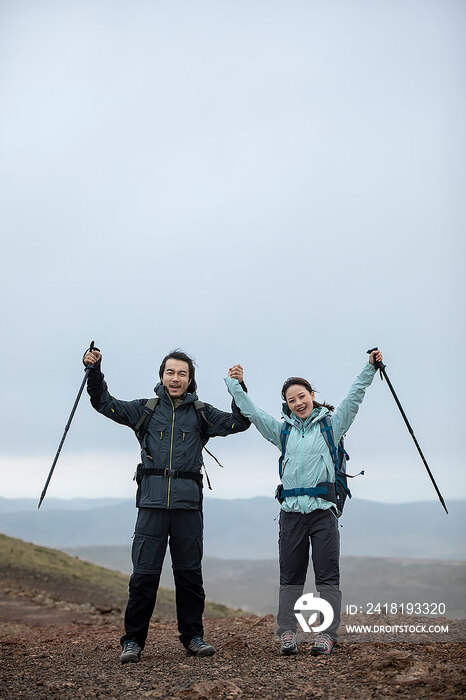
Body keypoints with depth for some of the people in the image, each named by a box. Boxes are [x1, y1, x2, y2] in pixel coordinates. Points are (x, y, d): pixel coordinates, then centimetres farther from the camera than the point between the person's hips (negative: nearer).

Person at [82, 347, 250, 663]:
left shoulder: (200, 412, 12)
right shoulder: (146, 409, 13)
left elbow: (239, 422, 7)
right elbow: (105, 403, 13)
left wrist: (239, 388, -5)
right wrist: (94, 371, 1)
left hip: (188, 502, 1)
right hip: (152, 500, 0)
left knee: (189, 572, 6)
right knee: (144, 573, -1)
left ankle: (193, 636, 19)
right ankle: (133, 640, 11)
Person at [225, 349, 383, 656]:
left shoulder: (331, 424, 9)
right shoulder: (283, 431, 15)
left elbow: (354, 398, 2)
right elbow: (252, 412, 17)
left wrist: (370, 368, -4)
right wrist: (236, 385, 17)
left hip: (323, 510, -2)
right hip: (291, 512, 3)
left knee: (328, 575, 0)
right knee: (290, 576, 6)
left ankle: (328, 634, 7)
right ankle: (287, 633, 13)